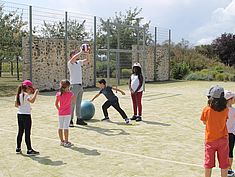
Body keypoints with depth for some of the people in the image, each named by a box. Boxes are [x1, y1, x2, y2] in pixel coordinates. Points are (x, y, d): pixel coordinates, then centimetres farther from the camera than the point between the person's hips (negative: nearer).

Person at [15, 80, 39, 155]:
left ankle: (18, 148, 23)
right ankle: (29, 150, 2)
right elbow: (32, 100, -36)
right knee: (27, 133, -3)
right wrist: (35, 93, -24)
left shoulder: (18, 95, 9)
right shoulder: (26, 95, -17)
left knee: (20, 132, 16)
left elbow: (16, 104, 16)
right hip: (26, 115, -8)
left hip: (19, 114, 8)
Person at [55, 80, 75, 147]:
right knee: (66, 127, -2)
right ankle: (66, 142, 2)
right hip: (67, 113, -3)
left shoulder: (58, 94, -3)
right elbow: (73, 100, 10)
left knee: (60, 127, 10)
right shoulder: (70, 94, -11)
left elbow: (56, 104, 2)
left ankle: (62, 141, 19)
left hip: (60, 113, 4)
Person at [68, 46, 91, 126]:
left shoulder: (79, 62, 14)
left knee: (78, 104, 12)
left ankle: (79, 119, 18)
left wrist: (87, 53, 3)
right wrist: (81, 52, -21)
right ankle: (70, 120, -3)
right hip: (74, 85, -7)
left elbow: (88, 60, 20)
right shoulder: (70, 63, -7)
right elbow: (73, 58, -28)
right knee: (72, 103, -7)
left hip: (80, 85, 8)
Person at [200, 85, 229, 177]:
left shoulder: (206, 109, -14)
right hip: (223, 140, 1)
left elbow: (204, 122, -1)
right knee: (224, 163, 12)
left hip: (210, 140, 0)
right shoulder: (226, 110, -10)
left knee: (208, 163, 13)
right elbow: (225, 120, 4)